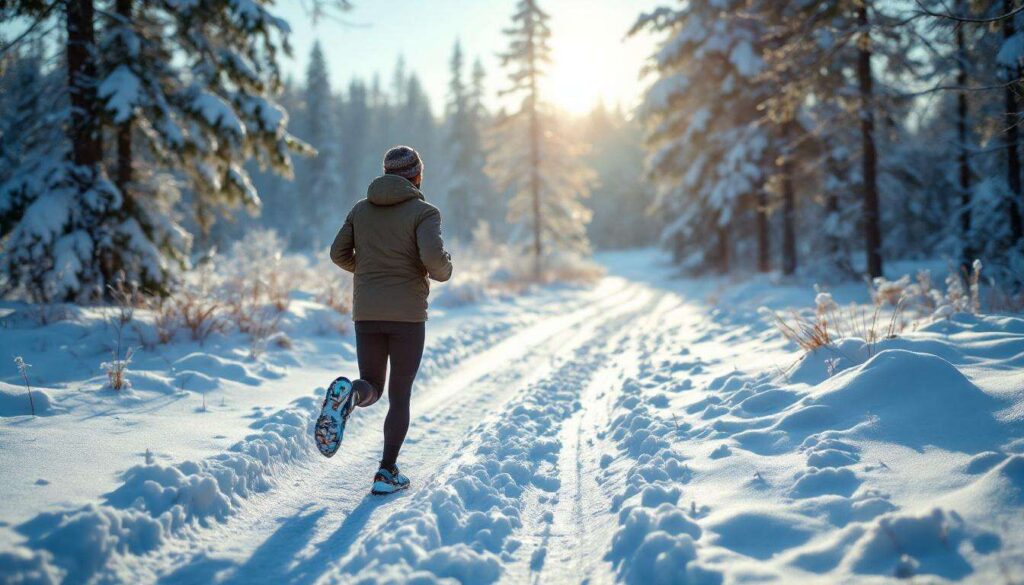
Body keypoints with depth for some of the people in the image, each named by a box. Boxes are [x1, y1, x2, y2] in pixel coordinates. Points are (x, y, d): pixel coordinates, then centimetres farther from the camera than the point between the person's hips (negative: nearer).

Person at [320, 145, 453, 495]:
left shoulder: (361, 208, 10)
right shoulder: (424, 212, -5)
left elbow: (339, 254, 8)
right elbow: (433, 255, -20)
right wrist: (443, 271, 3)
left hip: (366, 313, 4)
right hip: (408, 315, -3)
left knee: (371, 390, 14)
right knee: (400, 395, 9)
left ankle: (349, 394, -23)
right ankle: (387, 473, 4)